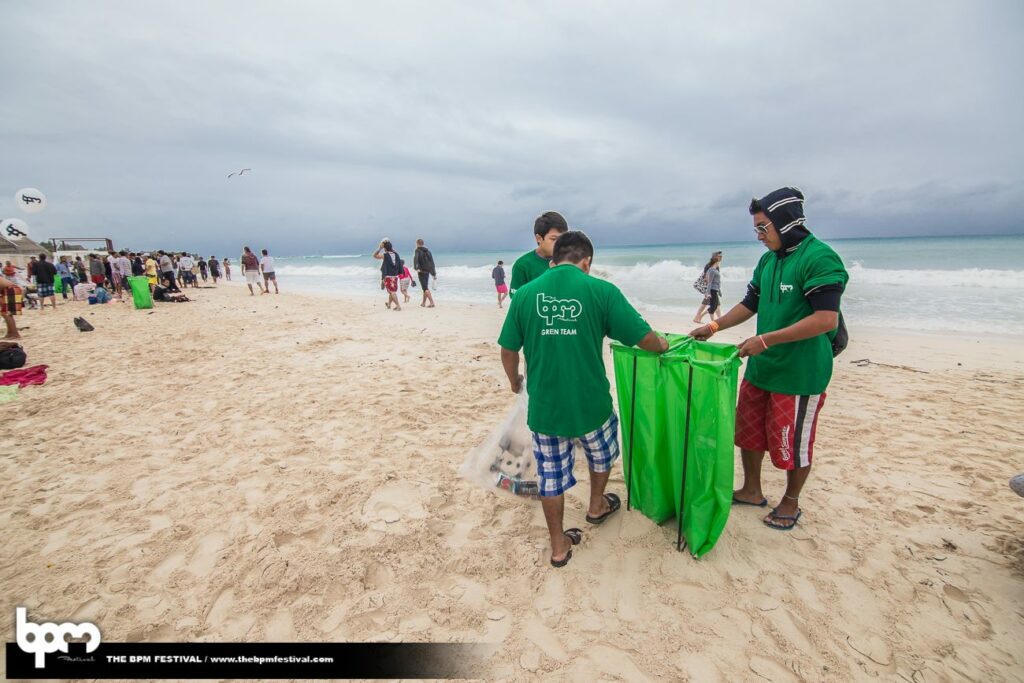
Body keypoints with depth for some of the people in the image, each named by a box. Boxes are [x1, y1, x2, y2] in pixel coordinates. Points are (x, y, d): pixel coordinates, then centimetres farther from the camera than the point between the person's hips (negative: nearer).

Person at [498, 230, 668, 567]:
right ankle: (596, 505, 53)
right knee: (601, 452, 31)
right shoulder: (601, 290, -9)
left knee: (551, 475, 18)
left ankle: (559, 546, 33)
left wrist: (515, 381, 23)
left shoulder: (525, 293, -3)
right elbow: (645, 338, -7)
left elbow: (508, 350, 3)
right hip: (590, 403, -1)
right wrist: (663, 345, 17)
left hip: (544, 405, 1)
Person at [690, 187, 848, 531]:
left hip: (800, 373, -8)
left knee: (793, 444, 8)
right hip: (760, 367, 8)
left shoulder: (819, 258, -17)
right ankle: (752, 490, 37)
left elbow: (826, 319, -23)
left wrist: (765, 340, -24)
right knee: (748, 431, 17)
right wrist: (713, 327, 8)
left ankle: (790, 503, 31)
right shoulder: (767, 261, 8)